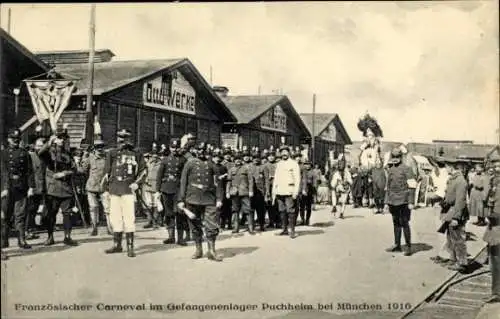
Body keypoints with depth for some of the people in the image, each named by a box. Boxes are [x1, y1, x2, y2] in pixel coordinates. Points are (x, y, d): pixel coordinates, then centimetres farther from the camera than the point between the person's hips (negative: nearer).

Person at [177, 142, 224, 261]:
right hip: (193, 199, -1)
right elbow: (183, 182, 4)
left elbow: (217, 183, 10)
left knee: (212, 226, -6)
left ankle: (211, 251, 3)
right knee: (195, 226, 7)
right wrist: (181, 200, -2)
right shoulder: (190, 164, 7)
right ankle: (198, 249, 20)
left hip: (209, 200, 1)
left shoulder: (211, 165, 12)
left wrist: (219, 199, -1)